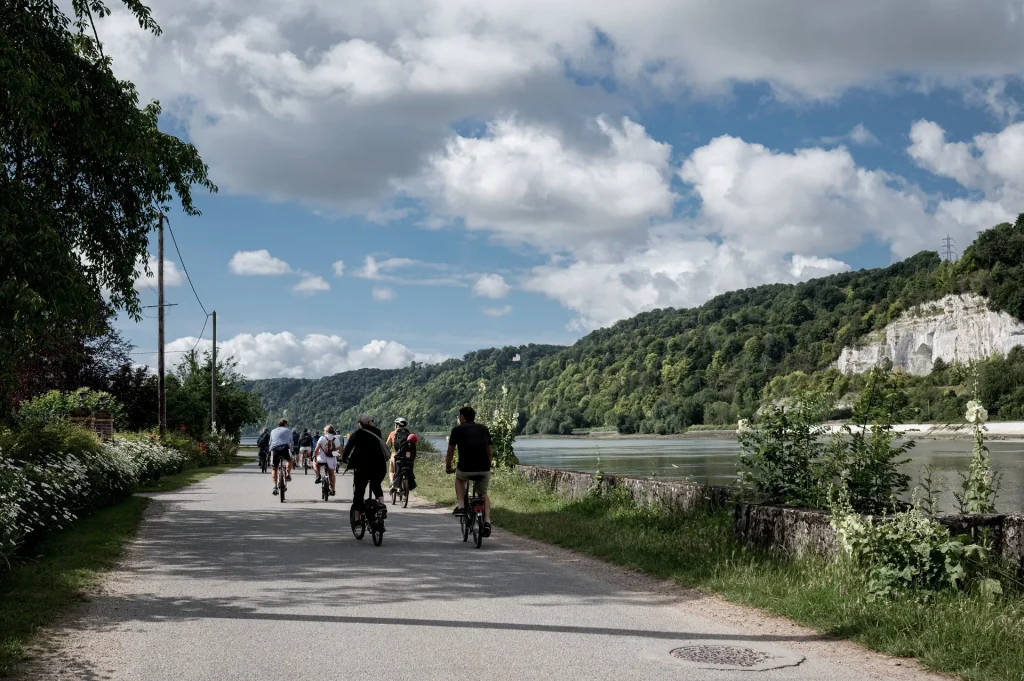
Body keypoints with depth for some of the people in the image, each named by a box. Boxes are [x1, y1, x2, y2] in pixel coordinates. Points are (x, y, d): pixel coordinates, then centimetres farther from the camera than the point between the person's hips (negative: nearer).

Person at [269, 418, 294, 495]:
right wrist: (290, 451, 25)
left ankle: (275, 487, -2)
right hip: (284, 448, -2)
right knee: (290, 460, 30)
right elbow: (290, 442, 18)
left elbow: (270, 442, 28)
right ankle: (288, 475, 17)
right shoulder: (288, 430, 20)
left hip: (274, 449, 2)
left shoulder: (273, 431, 28)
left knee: (274, 468, 11)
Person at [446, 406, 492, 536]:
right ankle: (487, 521, 6)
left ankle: (461, 506, 18)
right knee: (483, 493, 26)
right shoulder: (484, 429, 17)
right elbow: (490, 452, 21)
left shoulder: (457, 430, 10)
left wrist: (448, 468, 35)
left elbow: (450, 452, 19)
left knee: (459, 478, 34)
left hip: (465, 469, -2)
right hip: (484, 470, 2)